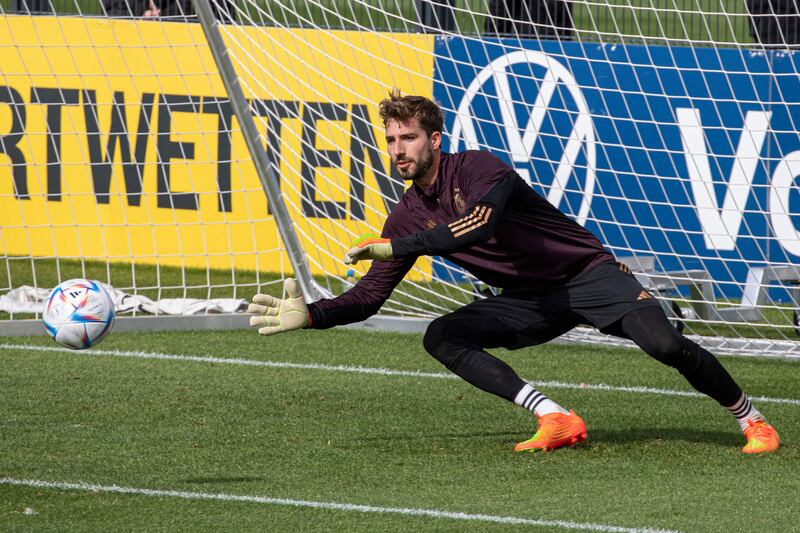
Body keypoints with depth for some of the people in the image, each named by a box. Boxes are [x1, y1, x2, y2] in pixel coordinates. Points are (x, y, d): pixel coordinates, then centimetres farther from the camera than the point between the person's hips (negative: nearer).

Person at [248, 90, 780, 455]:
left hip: (587, 274, -6)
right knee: (441, 336, -16)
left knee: (665, 344, -26)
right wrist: (310, 314, -12)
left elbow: (476, 226, -37)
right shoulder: (407, 217, 2)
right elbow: (370, 295, 4)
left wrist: (397, 247, -37)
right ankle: (556, 419, -23)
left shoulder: (476, 168, -17)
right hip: (529, 302, 6)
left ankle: (751, 418, -4)